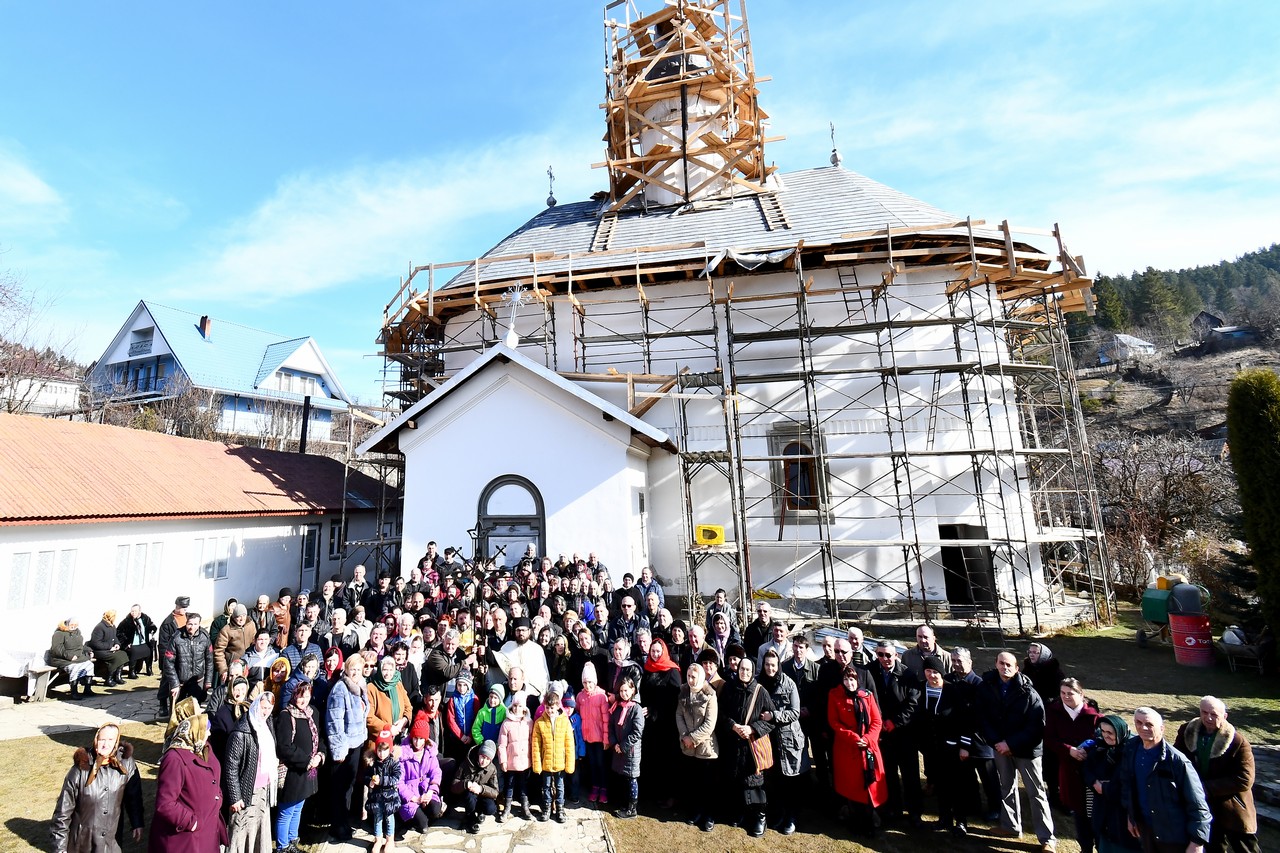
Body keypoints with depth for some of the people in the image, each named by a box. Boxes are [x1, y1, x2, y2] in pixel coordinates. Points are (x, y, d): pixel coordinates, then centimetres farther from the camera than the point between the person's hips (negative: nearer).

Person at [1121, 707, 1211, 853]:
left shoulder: (1177, 760, -21)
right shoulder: (1131, 752, -6)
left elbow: (1197, 805, -16)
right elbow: (1126, 784, 8)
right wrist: (1131, 815, 12)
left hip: (1175, 835, -5)